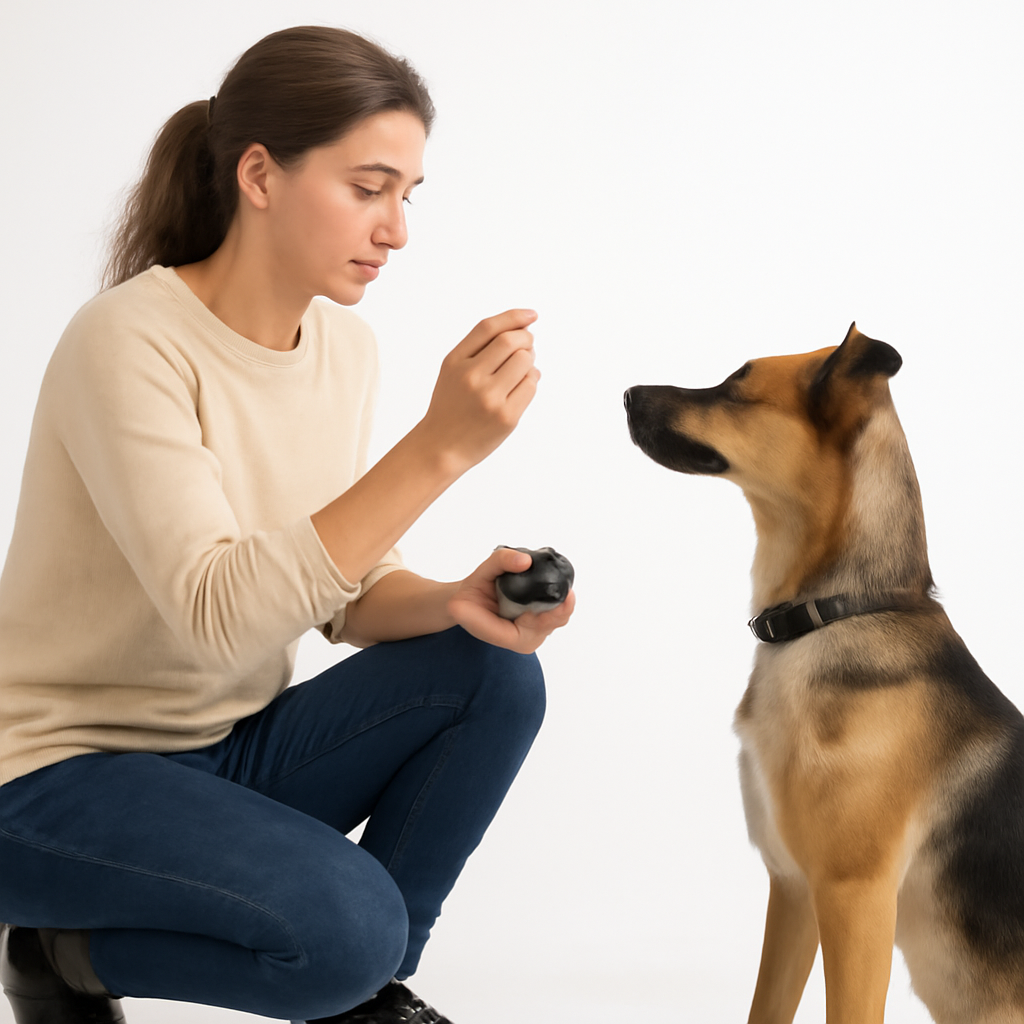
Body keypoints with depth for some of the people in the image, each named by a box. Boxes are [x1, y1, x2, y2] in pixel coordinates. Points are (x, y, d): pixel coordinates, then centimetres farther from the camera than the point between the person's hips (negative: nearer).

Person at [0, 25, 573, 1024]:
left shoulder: (345, 348, 1)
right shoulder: (130, 343, -23)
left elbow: (342, 588, 5)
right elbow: (220, 616, -32)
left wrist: (456, 601, -17)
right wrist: (436, 447, -37)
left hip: (230, 751, 8)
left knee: (494, 673, -12)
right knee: (347, 924, -28)